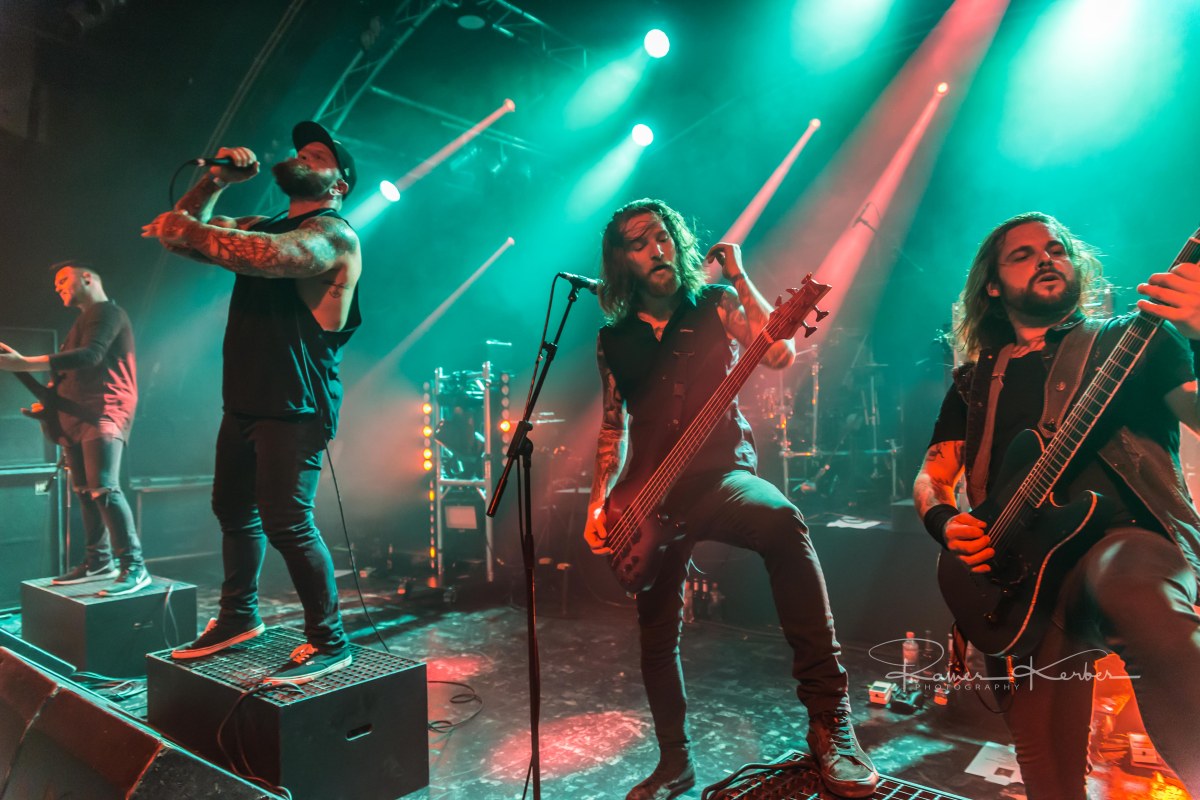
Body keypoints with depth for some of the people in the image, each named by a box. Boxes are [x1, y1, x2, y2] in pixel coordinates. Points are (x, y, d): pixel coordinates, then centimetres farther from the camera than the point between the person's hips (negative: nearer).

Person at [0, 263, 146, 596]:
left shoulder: (108, 311, -5)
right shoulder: (82, 321, 26)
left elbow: (90, 355, -22)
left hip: (105, 412, -10)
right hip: (76, 416, 10)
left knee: (103, 489, -20)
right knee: (84, 491, 10)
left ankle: (134, 566, -21)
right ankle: (99, 561, 18)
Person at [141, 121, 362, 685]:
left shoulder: (332, 232, -8)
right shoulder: (264, 226, 20)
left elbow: (272, 256, -29)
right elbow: (182, 233, 21)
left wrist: (189, 230, -18)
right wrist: (216, 180, 8)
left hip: (296, 405, -9)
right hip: (247, 400, 10)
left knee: (285, 521, -13)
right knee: (233, 509, 18)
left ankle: (328, 642, 0)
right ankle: (238, 617, 35)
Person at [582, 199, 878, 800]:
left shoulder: (715, 306, 5)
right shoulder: (614, 341, 12)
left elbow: (781, 352, -11)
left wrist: (738, 277, -9)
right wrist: (598, 504, 8)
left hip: (721, 473, -3)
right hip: (651, 497, 3)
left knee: (784, 524, -36)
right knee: (657, 636, 6)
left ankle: (829, 721, -26)